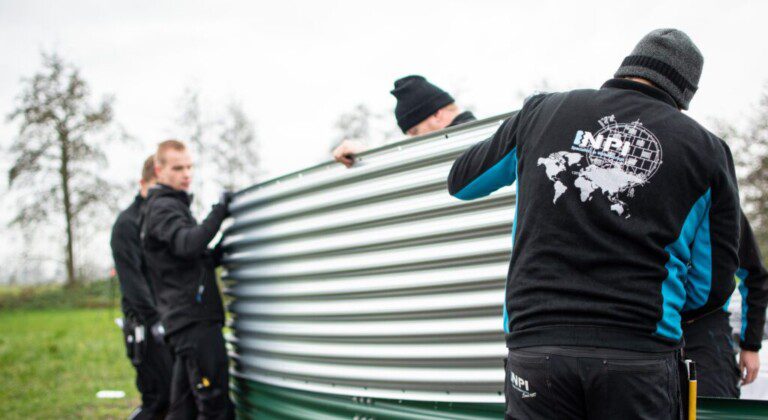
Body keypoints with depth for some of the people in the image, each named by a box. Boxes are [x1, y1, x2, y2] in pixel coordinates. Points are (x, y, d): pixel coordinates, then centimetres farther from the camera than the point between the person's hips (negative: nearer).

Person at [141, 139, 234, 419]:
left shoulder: (173, 206, 26)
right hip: (193, 320, -10)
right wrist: (219, 211, -18)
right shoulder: (163, 207, -6)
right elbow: (188, 245, -26)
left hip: (185, 322, 10)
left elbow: (201, 259, 26)